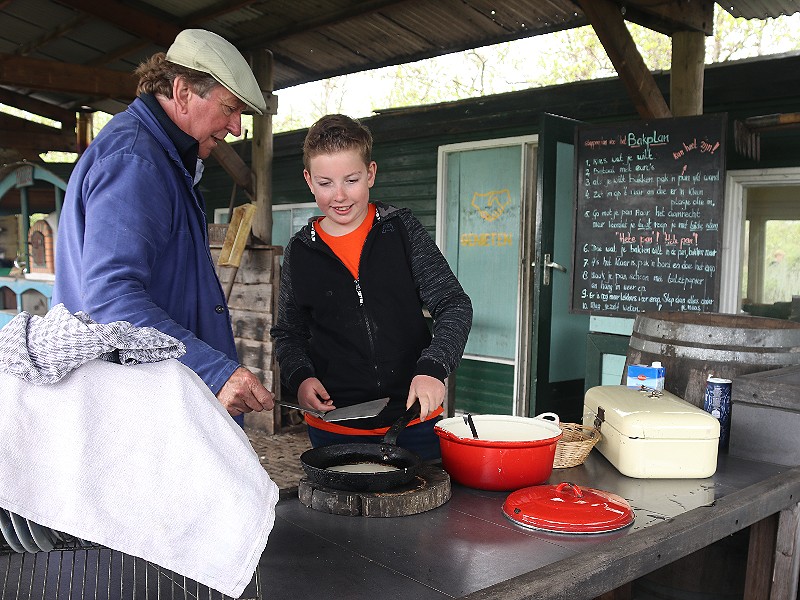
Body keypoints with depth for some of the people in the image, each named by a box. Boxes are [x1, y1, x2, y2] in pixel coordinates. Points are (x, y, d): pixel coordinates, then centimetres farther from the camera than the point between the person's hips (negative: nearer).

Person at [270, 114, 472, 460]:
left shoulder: (402, 230, -2)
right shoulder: (299, 252, 2)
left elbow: (454, 306, -5)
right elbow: (288, 334, 12)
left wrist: (433, 367, -21)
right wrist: (300, 377, -8)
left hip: (414, 418, 0)